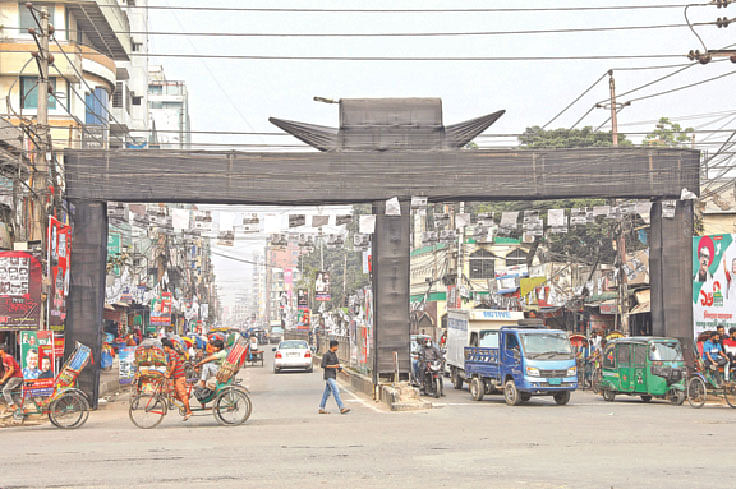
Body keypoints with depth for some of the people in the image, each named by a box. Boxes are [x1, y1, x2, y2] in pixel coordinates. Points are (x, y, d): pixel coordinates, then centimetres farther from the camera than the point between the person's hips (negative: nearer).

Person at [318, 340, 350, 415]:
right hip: (329, 376, -9)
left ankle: (321, 409, 15)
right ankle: (342, 408, -19)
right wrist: (333, 366, -24)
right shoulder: (326, 354, -11)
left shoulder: (334, 354, 15)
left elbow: (337, 364, 21)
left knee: (327, 392, 10)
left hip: (333, 376, 9)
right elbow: (323, 365, -16)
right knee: (336, 391, -14)